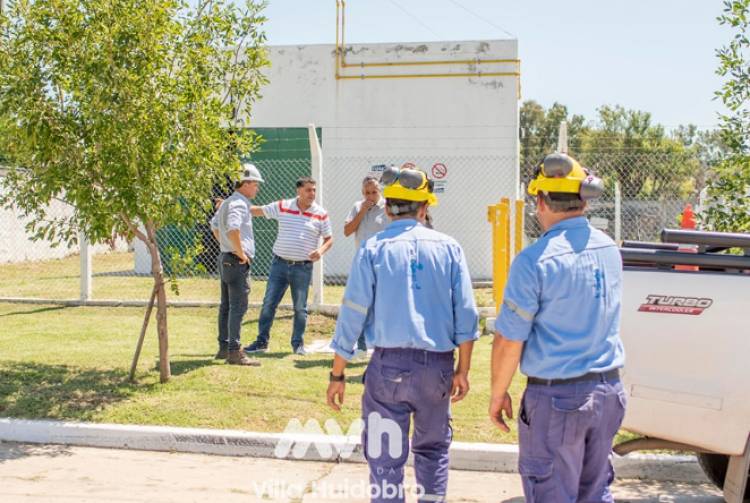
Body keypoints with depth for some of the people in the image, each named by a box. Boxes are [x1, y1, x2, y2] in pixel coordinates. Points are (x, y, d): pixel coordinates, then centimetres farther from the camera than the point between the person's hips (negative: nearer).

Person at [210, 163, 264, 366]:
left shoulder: (227, 203, 16)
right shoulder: (239, 204, -16)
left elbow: (214, 225, 30)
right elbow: (233, 229, -33)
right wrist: (241, 253, -22)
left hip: (225, 258, 11)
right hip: (237, 262, -11)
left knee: (226, 306, 14)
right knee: (238, 306, -9)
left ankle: (224, 348, 21)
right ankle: (234, 352, -10)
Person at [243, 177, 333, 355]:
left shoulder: (321, 214, -2)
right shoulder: (282, 207, 0)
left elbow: (329, 239, 4)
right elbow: (258, 210, 7)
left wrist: (321, 250, -17)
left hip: (303, 268, -1)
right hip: (279, 264, 1)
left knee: (300, 308, 6)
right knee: (268, 304, 4)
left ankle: (298, 344, 19)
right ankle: (261, 341, 15)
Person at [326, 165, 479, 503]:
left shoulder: (373, 249, -3)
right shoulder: (448, 247, 2)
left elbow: (352, 316, -5)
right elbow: (466, 314, 0)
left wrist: (337, 375, 2)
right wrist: (463, 370, 8)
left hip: (388, 365, -2)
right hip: (437, 365, 2)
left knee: (386, 459, 7)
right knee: (433, 448, 22)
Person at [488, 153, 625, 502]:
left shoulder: (535, 260, -17)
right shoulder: (609, 250, 4)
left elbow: (509, 341, -14)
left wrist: (498, 394, -2)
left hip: (556, 397, -6)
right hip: (607, 391, 7)